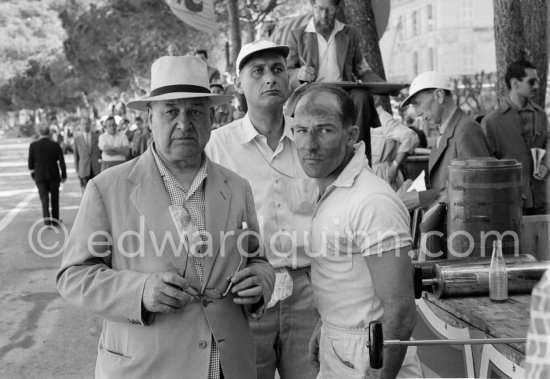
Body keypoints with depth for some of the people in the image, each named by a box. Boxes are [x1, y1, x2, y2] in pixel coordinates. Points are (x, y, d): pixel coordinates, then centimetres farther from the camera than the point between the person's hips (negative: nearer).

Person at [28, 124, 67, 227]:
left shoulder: (33, 145, -6)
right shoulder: (55, 145, -8)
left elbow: (31, 162, 0)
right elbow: (61, 161, -6)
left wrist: (33, 173, 16)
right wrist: (63, 175, 3)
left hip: (40, 176, 0)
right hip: (54, 176, 0)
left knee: (44, 199, 2)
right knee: (54, 198, 13)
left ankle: (47, 221, -10)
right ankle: (55, 221, 20)